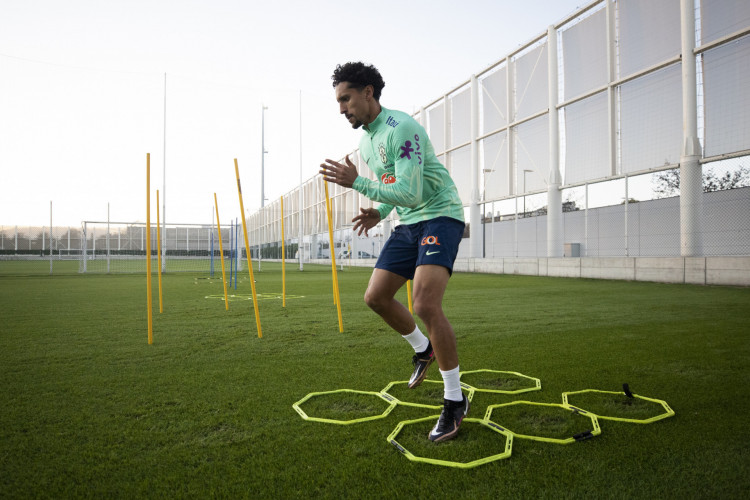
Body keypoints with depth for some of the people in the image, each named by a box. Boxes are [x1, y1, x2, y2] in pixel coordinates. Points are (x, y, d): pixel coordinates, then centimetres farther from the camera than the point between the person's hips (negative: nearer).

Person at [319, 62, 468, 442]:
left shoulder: (401, 128, -18)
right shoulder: (366, 143, 12)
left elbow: (411, 193, -26)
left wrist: (356, 183, -22)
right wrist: (380, 212, 7)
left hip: (441, 216, -9)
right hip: (408, 224, 10)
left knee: (426, 304, -23)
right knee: (375, 296, 5)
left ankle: (455, 401, -6)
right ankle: (423, 349, 31)